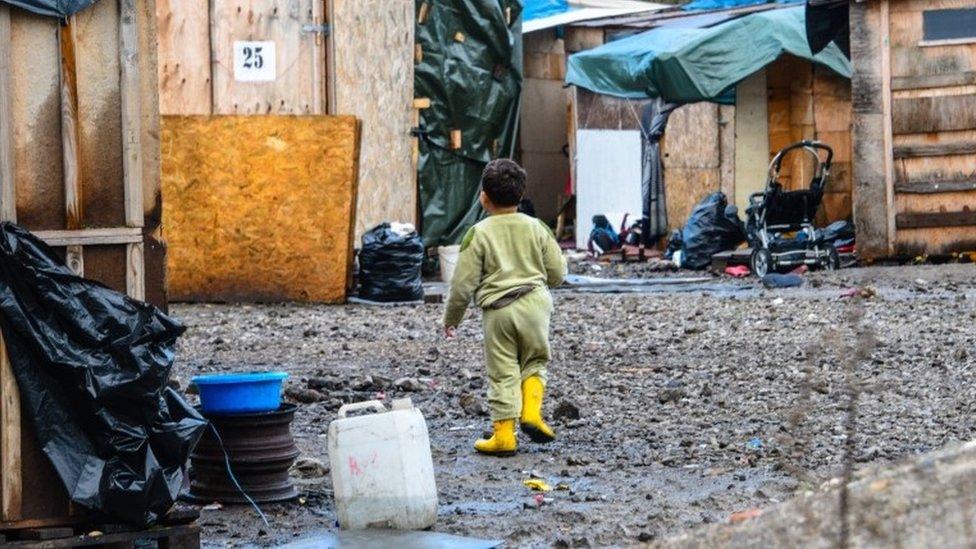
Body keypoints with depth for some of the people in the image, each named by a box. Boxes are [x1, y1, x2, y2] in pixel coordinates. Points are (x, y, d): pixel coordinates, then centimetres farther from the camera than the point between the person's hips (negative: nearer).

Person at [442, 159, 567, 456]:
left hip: (498, 310, -2)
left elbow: (463, 283, -4)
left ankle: (504, 434, 5)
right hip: (534, 305, 2)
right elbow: (557, 273, 6)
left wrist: (451, 318, 9)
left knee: (502, 373, 4)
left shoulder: (478, 234, -5)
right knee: (535, 361, 20)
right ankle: (531, 411, 0)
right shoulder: (536, 228, 3)